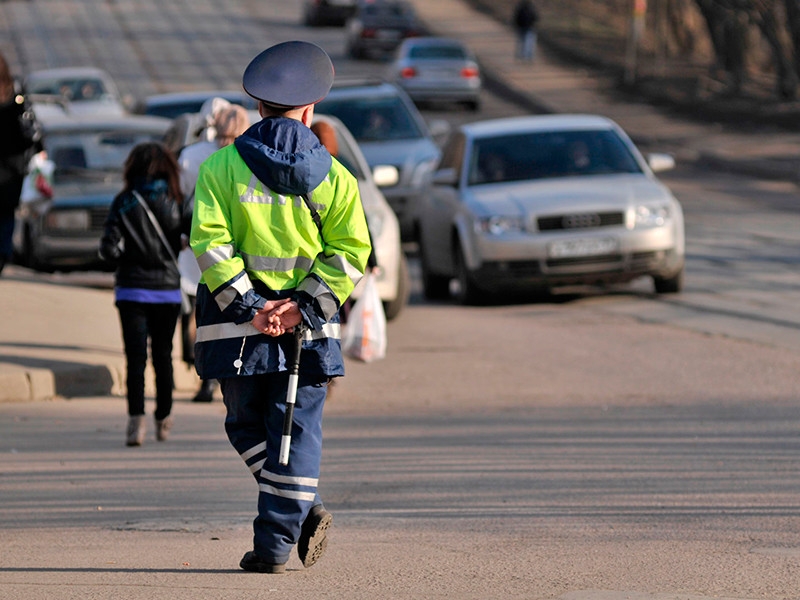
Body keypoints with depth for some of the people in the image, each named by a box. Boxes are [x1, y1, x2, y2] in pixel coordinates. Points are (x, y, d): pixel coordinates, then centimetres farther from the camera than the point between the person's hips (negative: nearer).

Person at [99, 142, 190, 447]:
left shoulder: (124, 202, -5)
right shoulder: (173, 203, -1)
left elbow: (109, 248, -11)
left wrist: (123, 258, 9)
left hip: (132, 290, -2)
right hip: (167, 289, 2)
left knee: (135, 356, -4)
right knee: (163, 354, 15)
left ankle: (136, 419, -20)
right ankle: (163, 419, 25)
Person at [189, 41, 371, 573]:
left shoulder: (222, 166, 1)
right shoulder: (333, 175, 4)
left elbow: (209, 241, -9)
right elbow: (351, 251, -4)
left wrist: (246, 306, -9)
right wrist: (304, 306, -7)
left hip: (240, 323, -1)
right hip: (308, 328, 1)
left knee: (247, 425, 16)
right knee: (297, 430, 5)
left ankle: (304, 509, 5)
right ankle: (275, 543, -3)